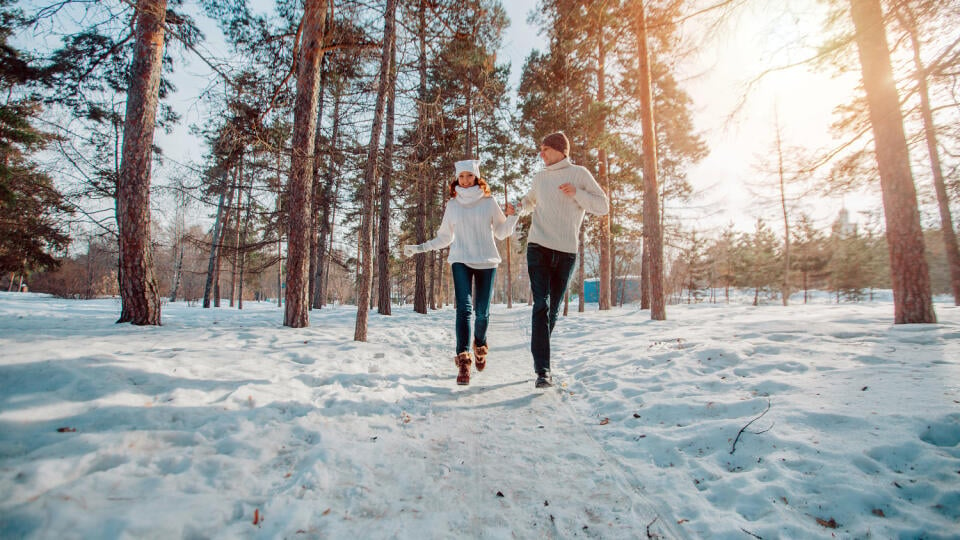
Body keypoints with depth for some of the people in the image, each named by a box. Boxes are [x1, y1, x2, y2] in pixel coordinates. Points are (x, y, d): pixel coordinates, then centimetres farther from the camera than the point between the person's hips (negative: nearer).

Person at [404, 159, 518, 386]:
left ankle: (480, 345, 32)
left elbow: (502, 232, 8)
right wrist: (420, 247, 10)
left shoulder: (488, 202, 5)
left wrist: (512, 216, -9)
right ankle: (463, 359, -16)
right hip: (460, 261, 0)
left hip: (486, 261, 0)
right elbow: (444, 237, 16)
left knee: (482, 311, 3)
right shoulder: (452, 204, 9)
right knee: (464, 308, -15)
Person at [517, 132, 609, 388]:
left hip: (566, 251, -1)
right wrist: (518, 208, 10)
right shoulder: (540, 177, 15)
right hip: (538, 248, 1)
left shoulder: (579, 174, 5)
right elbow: (530, 201, 33)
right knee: (541, 305, -13)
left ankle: (540, 358, 28)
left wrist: (576, 193, -13)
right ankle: (543, 369, -15)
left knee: (553, 309, 7)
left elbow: (603, 206, 1)